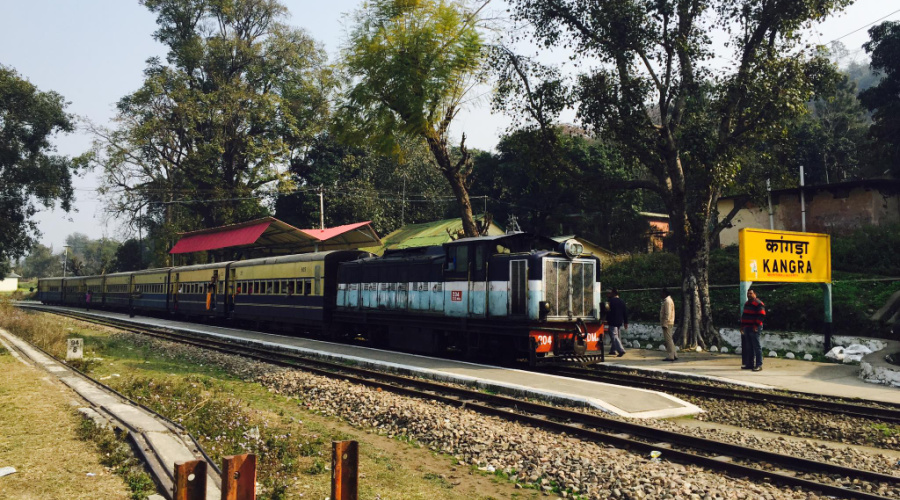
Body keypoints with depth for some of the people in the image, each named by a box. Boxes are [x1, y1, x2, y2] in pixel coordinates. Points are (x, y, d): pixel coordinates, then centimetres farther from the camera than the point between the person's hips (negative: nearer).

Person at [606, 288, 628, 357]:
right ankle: (613, 350, 23)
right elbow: (625, 312, 11)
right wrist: (626, 322, 15)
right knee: (615, 336, 18)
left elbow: (609, 311, -14)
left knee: (614, 336, -8)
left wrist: (607, 320, -4)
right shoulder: (622, 301, 11)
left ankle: (621, 350, -20)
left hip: (613, 322, -7)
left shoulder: (611, 301, -10)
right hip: (620, 322, 8)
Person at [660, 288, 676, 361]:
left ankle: (670, 356, -7)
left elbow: (667, 314, -21)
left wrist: (665, 324, -21)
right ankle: (673, 355, 19)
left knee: (668, 340, -8)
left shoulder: (667, 301, -15)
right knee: (669, 339, 15)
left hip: (667, 324, -11)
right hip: (669, 324, 11)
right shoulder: (669, 300, 17)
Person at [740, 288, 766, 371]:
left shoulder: (758, 304, -8)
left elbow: (761, 316, -16)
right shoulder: (747, 303, 19)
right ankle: (750, 364, 17)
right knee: (748, 347, 11)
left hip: (754, 328, -9)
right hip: (747, 328, 9)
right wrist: (742, 326, 19)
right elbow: (744, 315, 25)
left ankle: (759, 365, -4)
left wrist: (756, 326, -19)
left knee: (756, 346, -7)